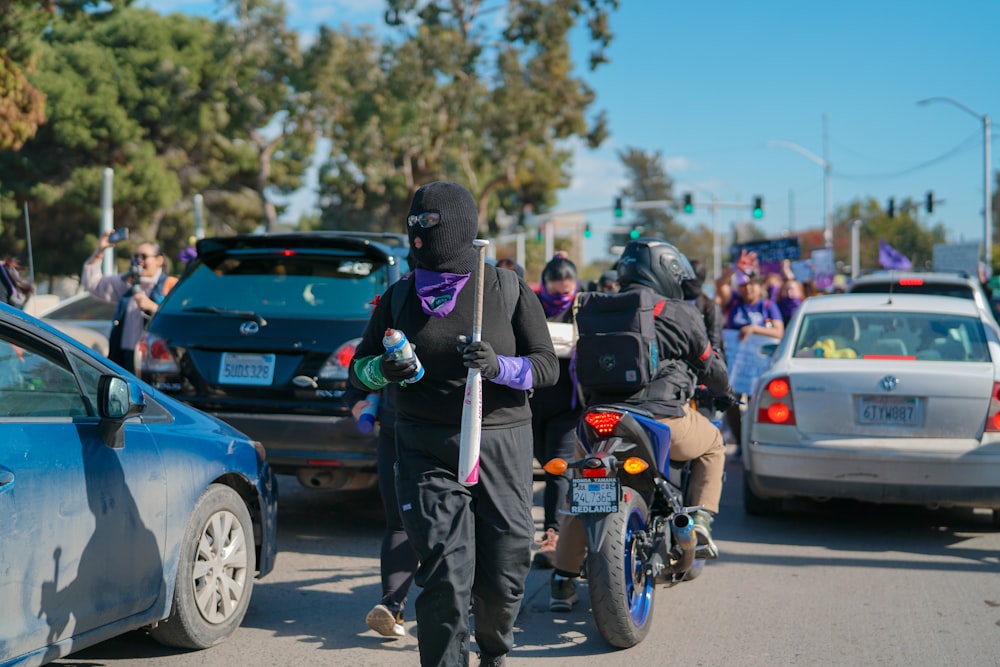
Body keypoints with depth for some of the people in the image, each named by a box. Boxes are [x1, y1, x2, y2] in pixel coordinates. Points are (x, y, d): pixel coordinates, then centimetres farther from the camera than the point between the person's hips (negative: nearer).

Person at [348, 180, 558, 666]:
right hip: (427, 452, 0)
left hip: (502, 444, 0)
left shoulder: (509, 291, 2)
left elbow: (547, 367, 0)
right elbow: (358, 369, 12)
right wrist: (383, 370, -12)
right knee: (444, 576, -10)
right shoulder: (400, 297, 8)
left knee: (504, 573, 6)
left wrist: (499, 366, -20)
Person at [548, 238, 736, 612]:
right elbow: (710, 365, 13)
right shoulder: (682, 315, 3)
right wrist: (724, 392, 35)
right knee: (713, 445, 27)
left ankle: (563, 582, 14)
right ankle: (701, 520, 12)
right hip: (662, 419, -3)